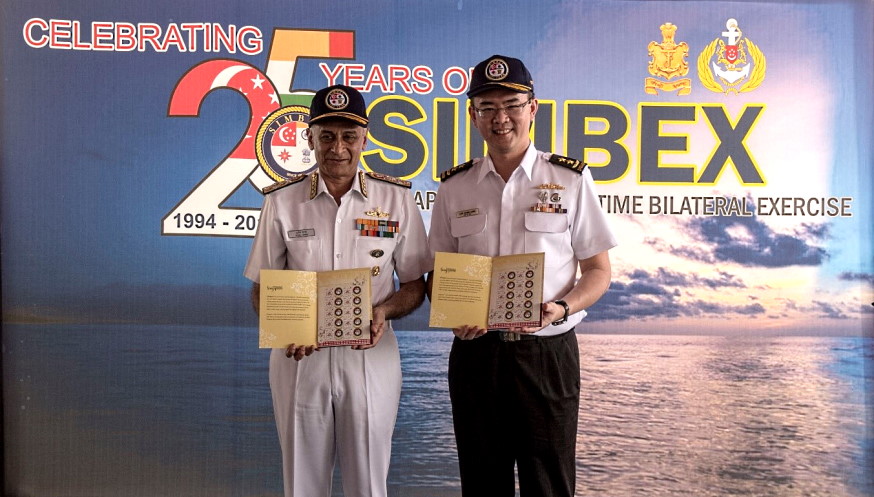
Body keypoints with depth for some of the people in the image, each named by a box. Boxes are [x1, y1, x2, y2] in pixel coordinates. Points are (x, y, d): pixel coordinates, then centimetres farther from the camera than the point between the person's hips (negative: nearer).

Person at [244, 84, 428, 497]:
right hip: (299, 356, 1)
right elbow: (261, 288, 5)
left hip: (371, 355, 0)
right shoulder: (281, 200, 1)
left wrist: (384, 311, -15)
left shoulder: (396, 198, 0)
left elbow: (414, 285, 6)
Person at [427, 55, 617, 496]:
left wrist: (561, 308, -16)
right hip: (475, 353, 2)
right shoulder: (453, 187, 7)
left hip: (548, 353, -2)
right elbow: (437, 274, 11)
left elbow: (598, 270, 3)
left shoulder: (570, 179, 1)